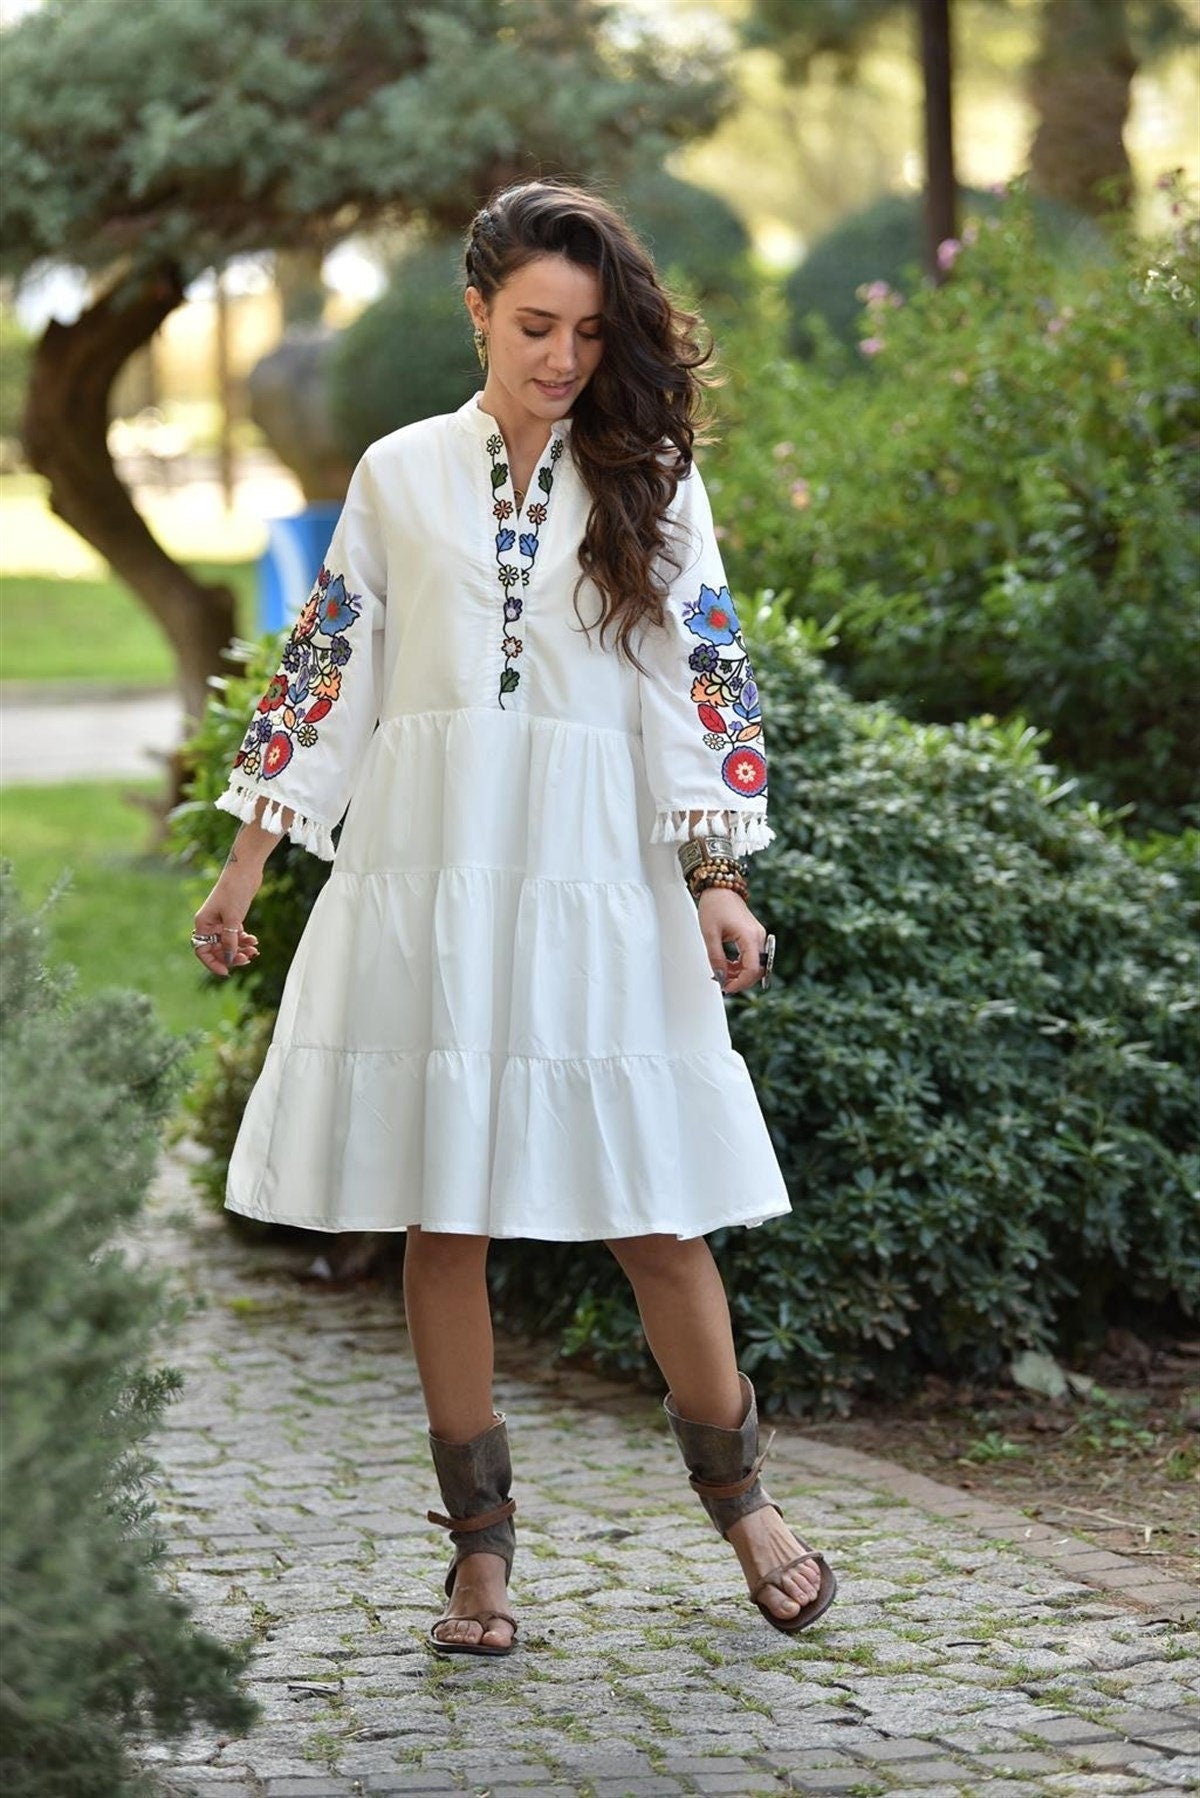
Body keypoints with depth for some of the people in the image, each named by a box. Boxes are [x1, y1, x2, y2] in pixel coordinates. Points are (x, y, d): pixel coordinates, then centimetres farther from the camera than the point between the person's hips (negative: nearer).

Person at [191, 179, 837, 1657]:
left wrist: (718, 880, -7)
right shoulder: (399, 475, 8)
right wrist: (243, 869, 8)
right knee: (442, 1214, 2)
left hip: (595, 873, -1)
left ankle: (739, 1499, 18)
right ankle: (481, 1540, 12)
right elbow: (324, 676, 10)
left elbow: (702, 690, 3)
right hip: (423, 869, 1)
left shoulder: (650, 482, 6)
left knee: (651, 1207, -1)